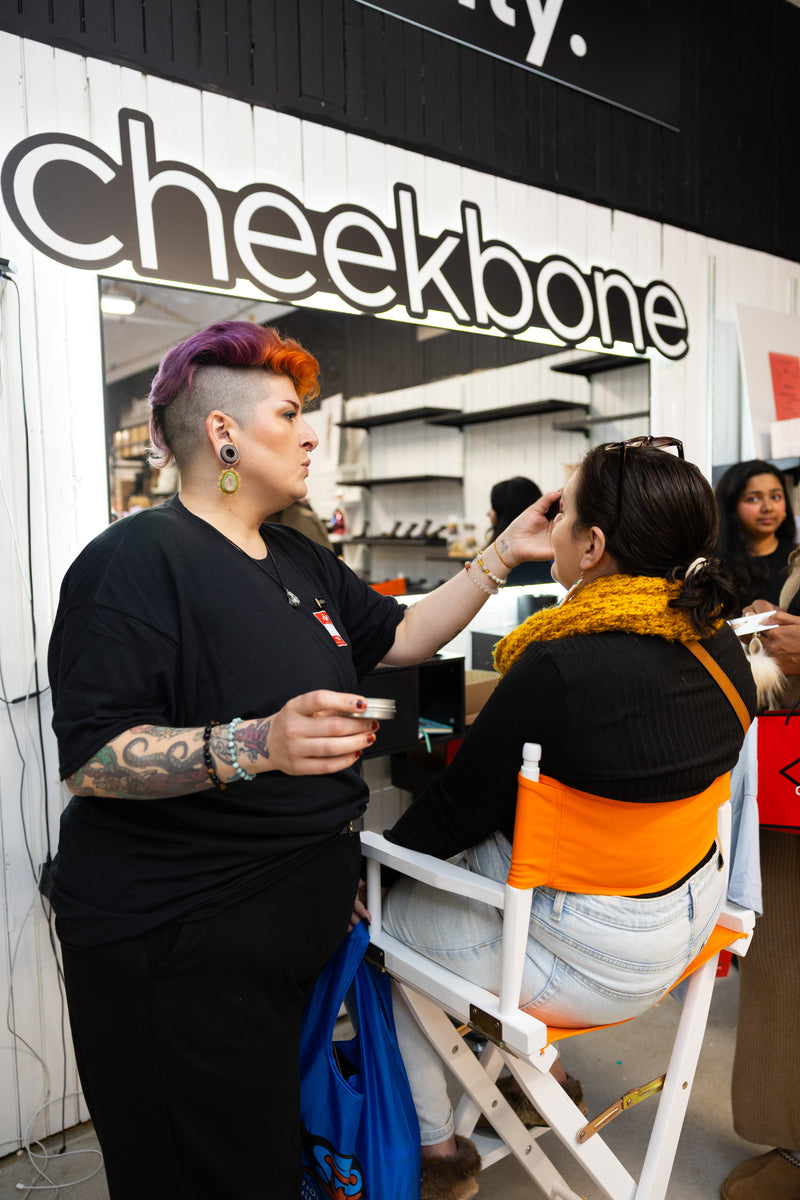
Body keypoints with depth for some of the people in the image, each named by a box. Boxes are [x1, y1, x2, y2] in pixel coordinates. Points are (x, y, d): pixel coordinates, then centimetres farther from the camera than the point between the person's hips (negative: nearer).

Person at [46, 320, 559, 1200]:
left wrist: (505, 554, 9)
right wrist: (254, 745, -36)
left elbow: (403, 636, 16)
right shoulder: (136, 559, -17)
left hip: (303, 909, 8)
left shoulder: (302, 563, 11)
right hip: (180, 941, -7)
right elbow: (89, 759, -22)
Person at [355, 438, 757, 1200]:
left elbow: (460, 807, -18)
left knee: (381, 915, 12)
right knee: (474, 868, 27)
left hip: (596, 963, -8)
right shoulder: (719, 646, -5)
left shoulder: (560, 667, -30)